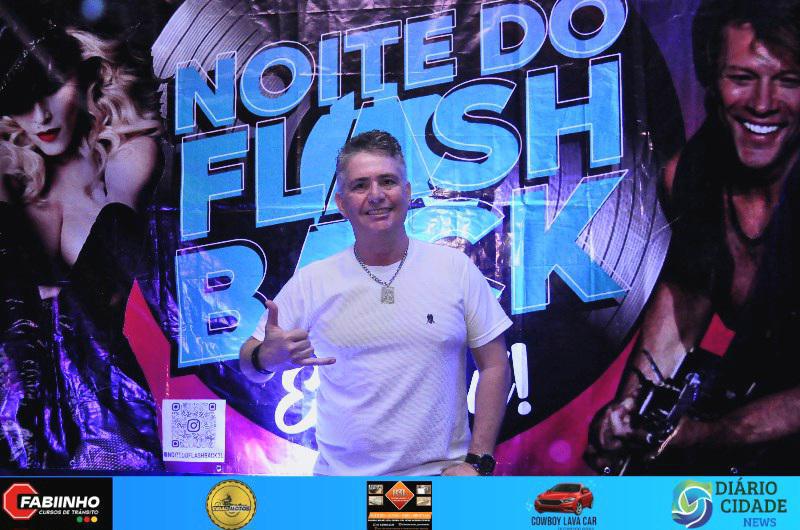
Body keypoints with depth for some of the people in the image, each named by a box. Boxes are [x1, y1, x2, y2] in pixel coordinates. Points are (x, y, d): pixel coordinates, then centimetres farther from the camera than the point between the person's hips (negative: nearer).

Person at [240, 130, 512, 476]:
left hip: (442, 470, 0)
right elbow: (249, 363, 2)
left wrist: (477, 461, -6)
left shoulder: (456, 268, -1)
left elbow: (494, 365, 1)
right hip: (341, 472, 1)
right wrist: (267, 357, -22)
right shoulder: (311, 282, -2)